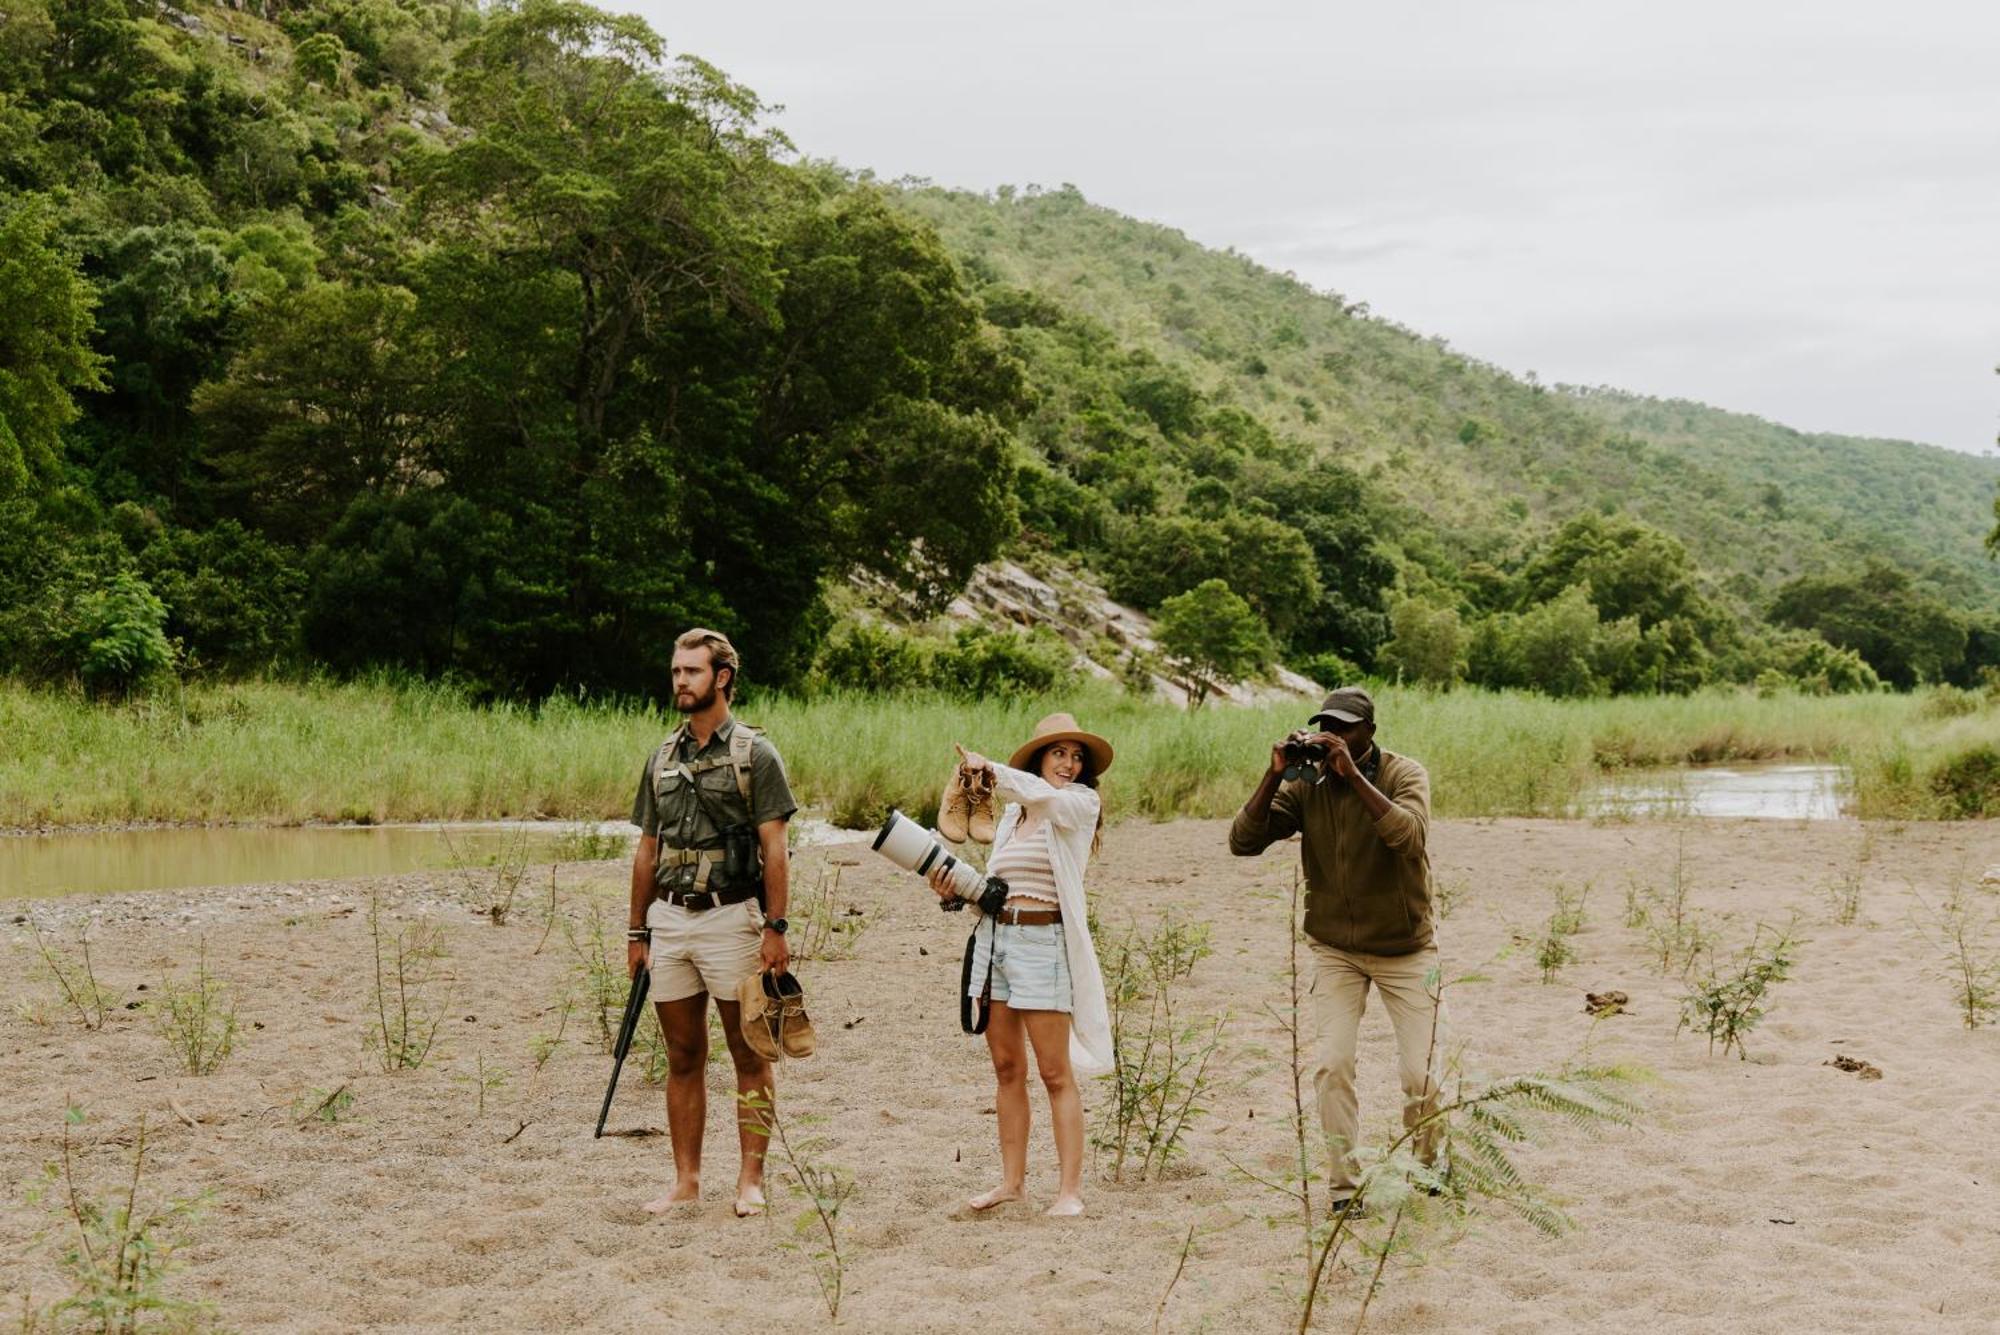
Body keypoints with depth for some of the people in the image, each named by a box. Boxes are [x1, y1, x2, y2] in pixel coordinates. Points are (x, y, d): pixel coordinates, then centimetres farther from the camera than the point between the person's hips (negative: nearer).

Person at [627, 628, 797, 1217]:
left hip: (730, 916, -5)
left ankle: (751, 1179, 6)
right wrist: (637, 930, 12)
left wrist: (775, 927, -14)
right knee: (683, 1057, 8)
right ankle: (686, 1180, 14)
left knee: (749, 1056, 1)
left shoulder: (755, 754, -3)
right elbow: (647, 849, 15)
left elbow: (774, 849, -7)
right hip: (669, 919, 5)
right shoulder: (663, 757, 12)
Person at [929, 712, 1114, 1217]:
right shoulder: (1013, 814, 16)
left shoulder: (1082, 803, -2)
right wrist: (955, 891, 1)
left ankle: (1071, 1190, -2)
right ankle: (1012, 1179, 19)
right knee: (1007, 1068, 11)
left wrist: (987, 768, -23)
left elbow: (1040, 794, -24)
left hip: (1044, 941, -6)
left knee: (1056, 1073, -5)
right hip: (994, 936, 6)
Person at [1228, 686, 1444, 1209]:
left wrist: (1353, 772, -36)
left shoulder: (1404, 774, -13)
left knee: (1421, 1075, -3)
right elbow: (1243, 842, -14)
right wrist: (1275, 775, -24)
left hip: (1405, 949, -2)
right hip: (1334, 948, 2)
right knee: (1332, 1064, -11)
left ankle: (1429, 1168, 24)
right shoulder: (1305, 784, -7)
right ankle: (1344, 1182, 1)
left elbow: (1409, 836, -34)